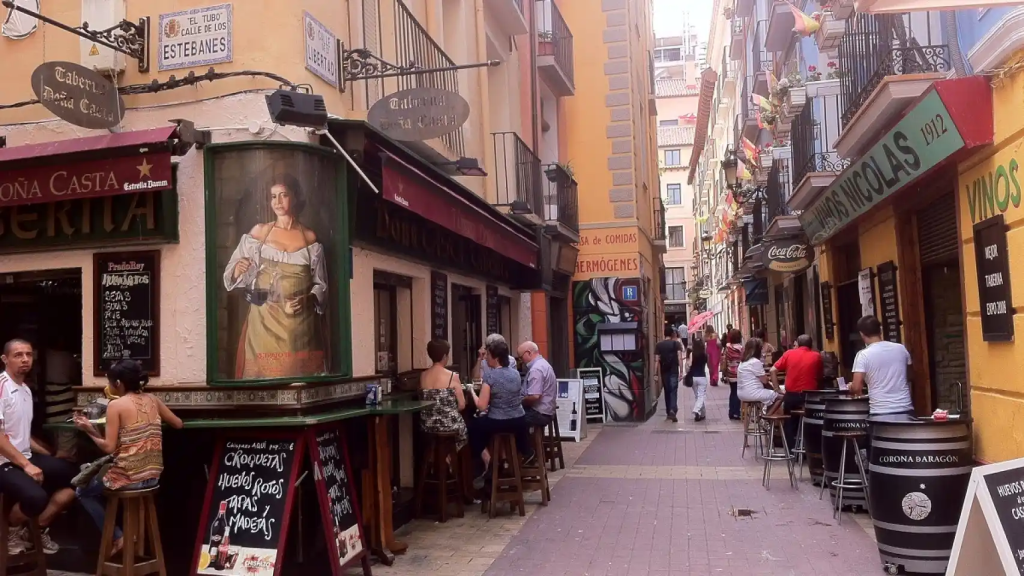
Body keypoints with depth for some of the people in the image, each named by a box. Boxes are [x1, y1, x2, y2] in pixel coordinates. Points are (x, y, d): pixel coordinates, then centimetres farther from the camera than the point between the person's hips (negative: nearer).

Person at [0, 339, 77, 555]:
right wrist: (26, 465, -21)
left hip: (26, 456, 9)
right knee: (36, 497, -32)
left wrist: (50, 457, 14)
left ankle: (38, 528, 11)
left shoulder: (26, 390, 14)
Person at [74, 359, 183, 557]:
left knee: (84, 492, 23)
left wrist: (89, 430, 0)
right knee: (99, 478, 35)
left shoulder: (116, 405, -10)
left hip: (128, 477, -6)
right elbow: (178, 424, 15)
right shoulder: (152, 400, 5)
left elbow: (109, 447, -12)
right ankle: (128, 530, 28)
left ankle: (117, 537, 12)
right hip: (153, 475, 6)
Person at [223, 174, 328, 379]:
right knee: (263, 370, -1)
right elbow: (232, 273, 3)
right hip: (264, 319, 0)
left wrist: (307, 300, -13)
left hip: (300, 321, 0)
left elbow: (320, 284, 5)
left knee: (300, 372, 2)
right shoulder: (259, 232, 4)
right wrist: (238, 270, -19)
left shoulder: (310, 237, 4)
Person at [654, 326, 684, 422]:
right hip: (673, 371, -2)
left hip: (664, 371, 3)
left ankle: (668, 412, 20)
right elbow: (680, 358, -9)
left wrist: (656, 373, 3)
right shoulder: (677, 343, -1)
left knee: (667, 391, 15)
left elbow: (656, 360, 0)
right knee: (673, 391, -4)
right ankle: (673, 410, -24)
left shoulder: (658, 345, 4)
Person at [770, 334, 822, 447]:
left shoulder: (788, 353, 3)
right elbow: (819, 377, 13)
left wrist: (777, 389, 4)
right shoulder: (816, 356, 1)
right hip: (809, 396, -1)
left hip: (791, 395, 1)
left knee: (790, 426, 15)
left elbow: (773, 371, 0)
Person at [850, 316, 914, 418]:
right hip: (905, 410, 4)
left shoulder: (863, 355, -8)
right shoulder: (901, 349, 5)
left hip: (881, 413, -4)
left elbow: (856, 388, -12)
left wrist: (851, 387, 11)